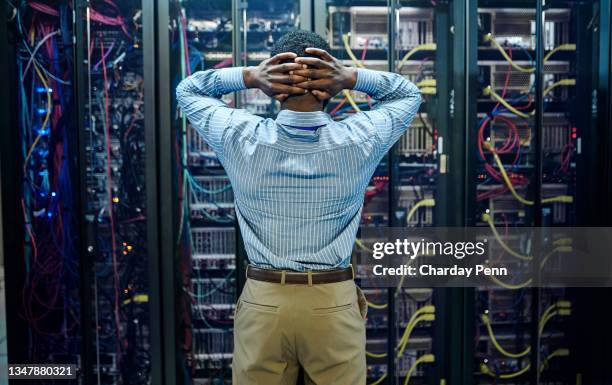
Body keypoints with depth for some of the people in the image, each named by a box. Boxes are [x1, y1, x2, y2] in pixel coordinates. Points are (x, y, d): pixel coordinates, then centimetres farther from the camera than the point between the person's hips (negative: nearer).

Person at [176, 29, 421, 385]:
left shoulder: (241, 140, -11)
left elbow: (188, 90, 8)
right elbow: (409, 94, 9)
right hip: (335, 305, 0)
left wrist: (249, 76, -9)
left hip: (262, 303, 1)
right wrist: (353, 78, -8)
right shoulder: (359, 141, -11)